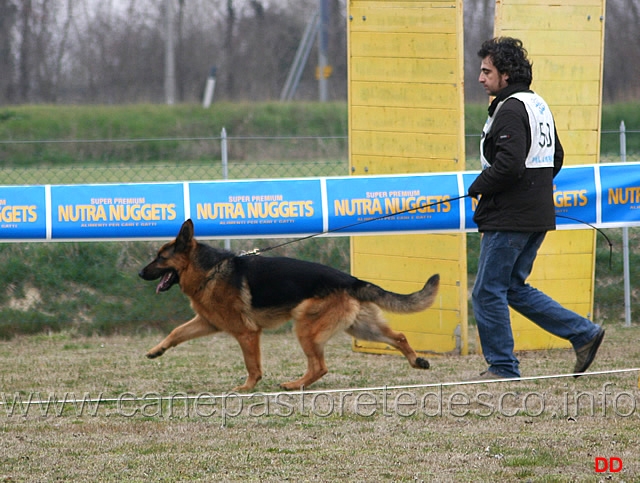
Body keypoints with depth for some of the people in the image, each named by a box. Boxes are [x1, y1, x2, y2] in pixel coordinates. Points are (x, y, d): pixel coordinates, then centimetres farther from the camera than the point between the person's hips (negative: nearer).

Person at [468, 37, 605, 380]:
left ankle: (502, 368, 2)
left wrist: (478, 187, -12)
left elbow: (509, 164, -27)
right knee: (514, 288, 17)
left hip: (510, 219, -10)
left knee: (488, 292, -2)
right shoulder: (538, 105, 15)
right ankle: (583, 333, 13)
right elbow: (556, 158, 24)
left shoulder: (510, 111, -16)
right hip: (537, 216, 10)